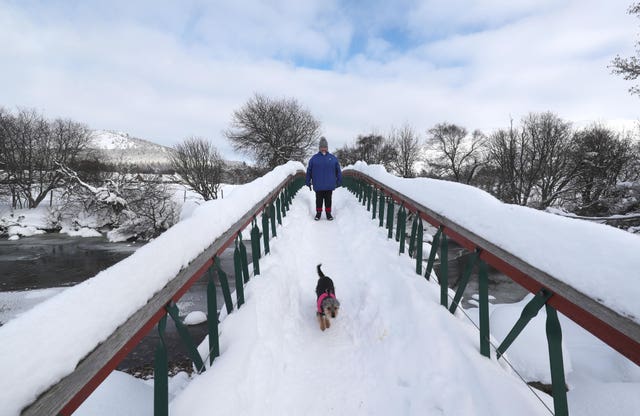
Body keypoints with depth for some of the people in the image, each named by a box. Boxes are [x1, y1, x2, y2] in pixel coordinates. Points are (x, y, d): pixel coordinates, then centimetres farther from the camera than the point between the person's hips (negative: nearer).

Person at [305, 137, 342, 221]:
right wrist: (308, 182, 4)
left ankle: (328, 213, 23)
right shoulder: (314, 158, 1)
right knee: (319, 200, 9)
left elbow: (338, 171, 8)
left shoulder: (333, 158, 3)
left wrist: (339, 181, 7)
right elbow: (309, 171, 5)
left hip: (329, 185, 1)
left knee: (328, 200, 10)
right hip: (318, 185, -1)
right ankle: (318, 213, 23)